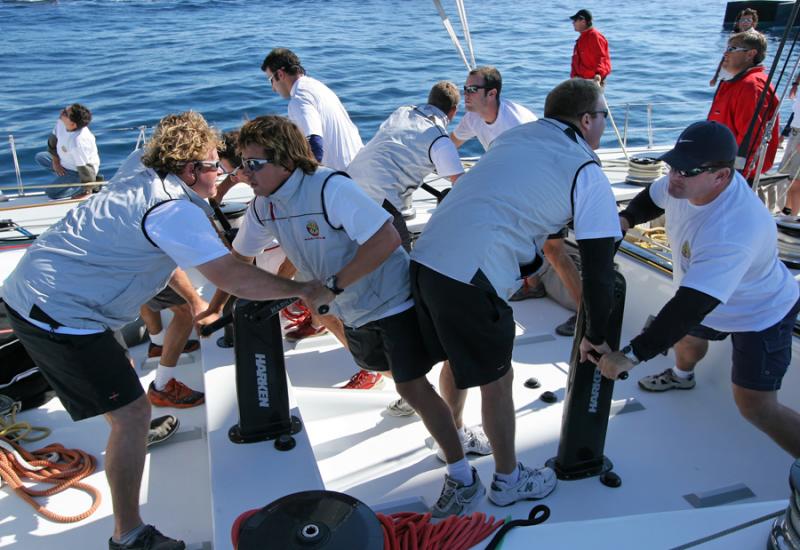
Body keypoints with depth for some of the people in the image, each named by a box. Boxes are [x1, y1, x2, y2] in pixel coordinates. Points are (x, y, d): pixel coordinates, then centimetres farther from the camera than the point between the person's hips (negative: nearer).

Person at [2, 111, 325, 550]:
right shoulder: (176, 211, -21)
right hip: (58, 315, -10)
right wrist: (301, 289, -14)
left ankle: (131, 435, 58)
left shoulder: (139, 171, 5)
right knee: (132, 414, -7)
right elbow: (234, 278, -27)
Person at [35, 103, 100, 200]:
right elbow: (53, 139, 3)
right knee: (40, 157, 18)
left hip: (78, 171, -9)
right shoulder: (61, 122, -18)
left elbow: (84, 168, -32)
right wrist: (55, 161, 1)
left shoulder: (77, 142, -42)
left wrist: (86, 189, -20)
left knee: (51, 193, -14)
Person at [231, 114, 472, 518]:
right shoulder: (264, 205, -4)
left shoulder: (330, 188, -29)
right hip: (353, 309, 9)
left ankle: (462, 474, -1)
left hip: (393, 298, -8)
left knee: (412, 386, -13)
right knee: (376, 365, 28)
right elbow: (239, 257, 12)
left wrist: (332, 287, -31)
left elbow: (386, 239, -34)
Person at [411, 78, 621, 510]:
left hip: (426, 256, 8)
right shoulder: (588, 175, 0)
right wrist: (596, 336, 13)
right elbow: (598, 268, 0)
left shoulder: (514, 135, 19)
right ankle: (508, 480, 33)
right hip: (471, 278, -7)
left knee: (458, 360, 29)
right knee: (497, 379, 13)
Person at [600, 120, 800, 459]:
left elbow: (690, 307, -48)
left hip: (760, 314, -8)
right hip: (712, 300, 8)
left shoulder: (731, 234, -46)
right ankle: (681, 376, 66)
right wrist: (625, 219, -17)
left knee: (755, 406, -11)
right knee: (687, 338, 32)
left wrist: (630, 356, -50)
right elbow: (652, 198, 3)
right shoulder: (686, 181, -22)